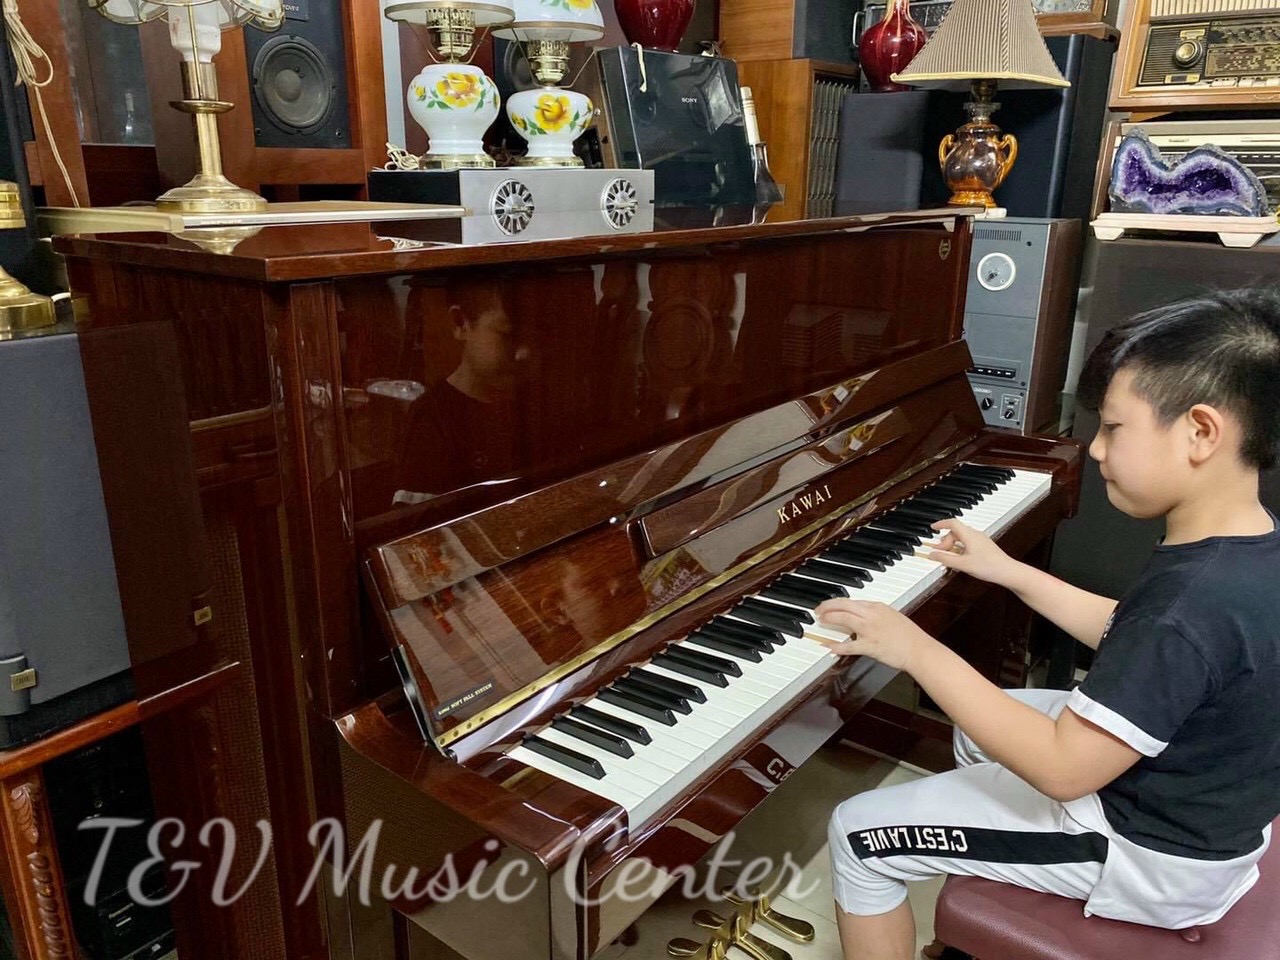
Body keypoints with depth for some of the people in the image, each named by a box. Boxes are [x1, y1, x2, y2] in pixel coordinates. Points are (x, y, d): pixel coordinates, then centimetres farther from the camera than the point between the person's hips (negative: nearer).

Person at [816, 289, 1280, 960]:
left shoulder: (1193, 602, -36)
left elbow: (1061, 770, -33)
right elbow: (1128, 638, 10)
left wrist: (917, 649, -28)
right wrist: (1007, 570, 10)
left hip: (1155, 856, -9)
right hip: (1206, 800, 9)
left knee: (857, 836, -4)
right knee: (979, 725, 29)